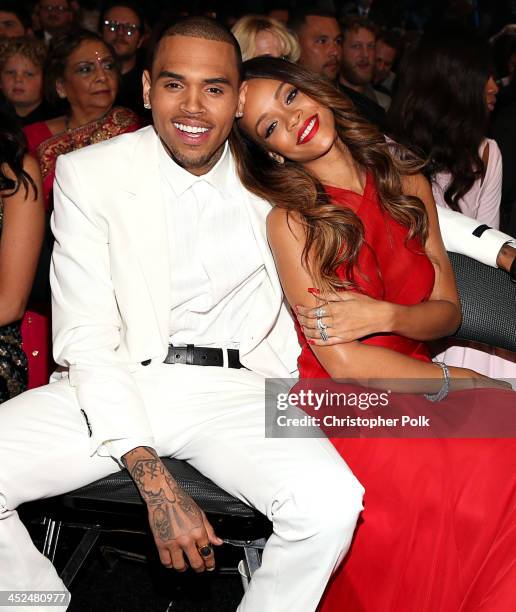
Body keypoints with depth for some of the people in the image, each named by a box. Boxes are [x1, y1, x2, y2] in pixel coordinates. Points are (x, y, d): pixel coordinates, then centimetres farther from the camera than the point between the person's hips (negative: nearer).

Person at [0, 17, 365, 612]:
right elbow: (85, 340, -8)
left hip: (239, 390, 1)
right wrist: (156, 484, -19)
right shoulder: (87, 173, -1)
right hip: (120, 385, 0)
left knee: (331, 505, -29)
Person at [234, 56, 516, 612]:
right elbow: (341, 361, -12)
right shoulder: (291, 221, -6)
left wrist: (383, 316, -13)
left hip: (414, 388, 5)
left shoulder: (409, 186, 7)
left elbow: (446, 311, 8)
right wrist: (457, 381, -7)